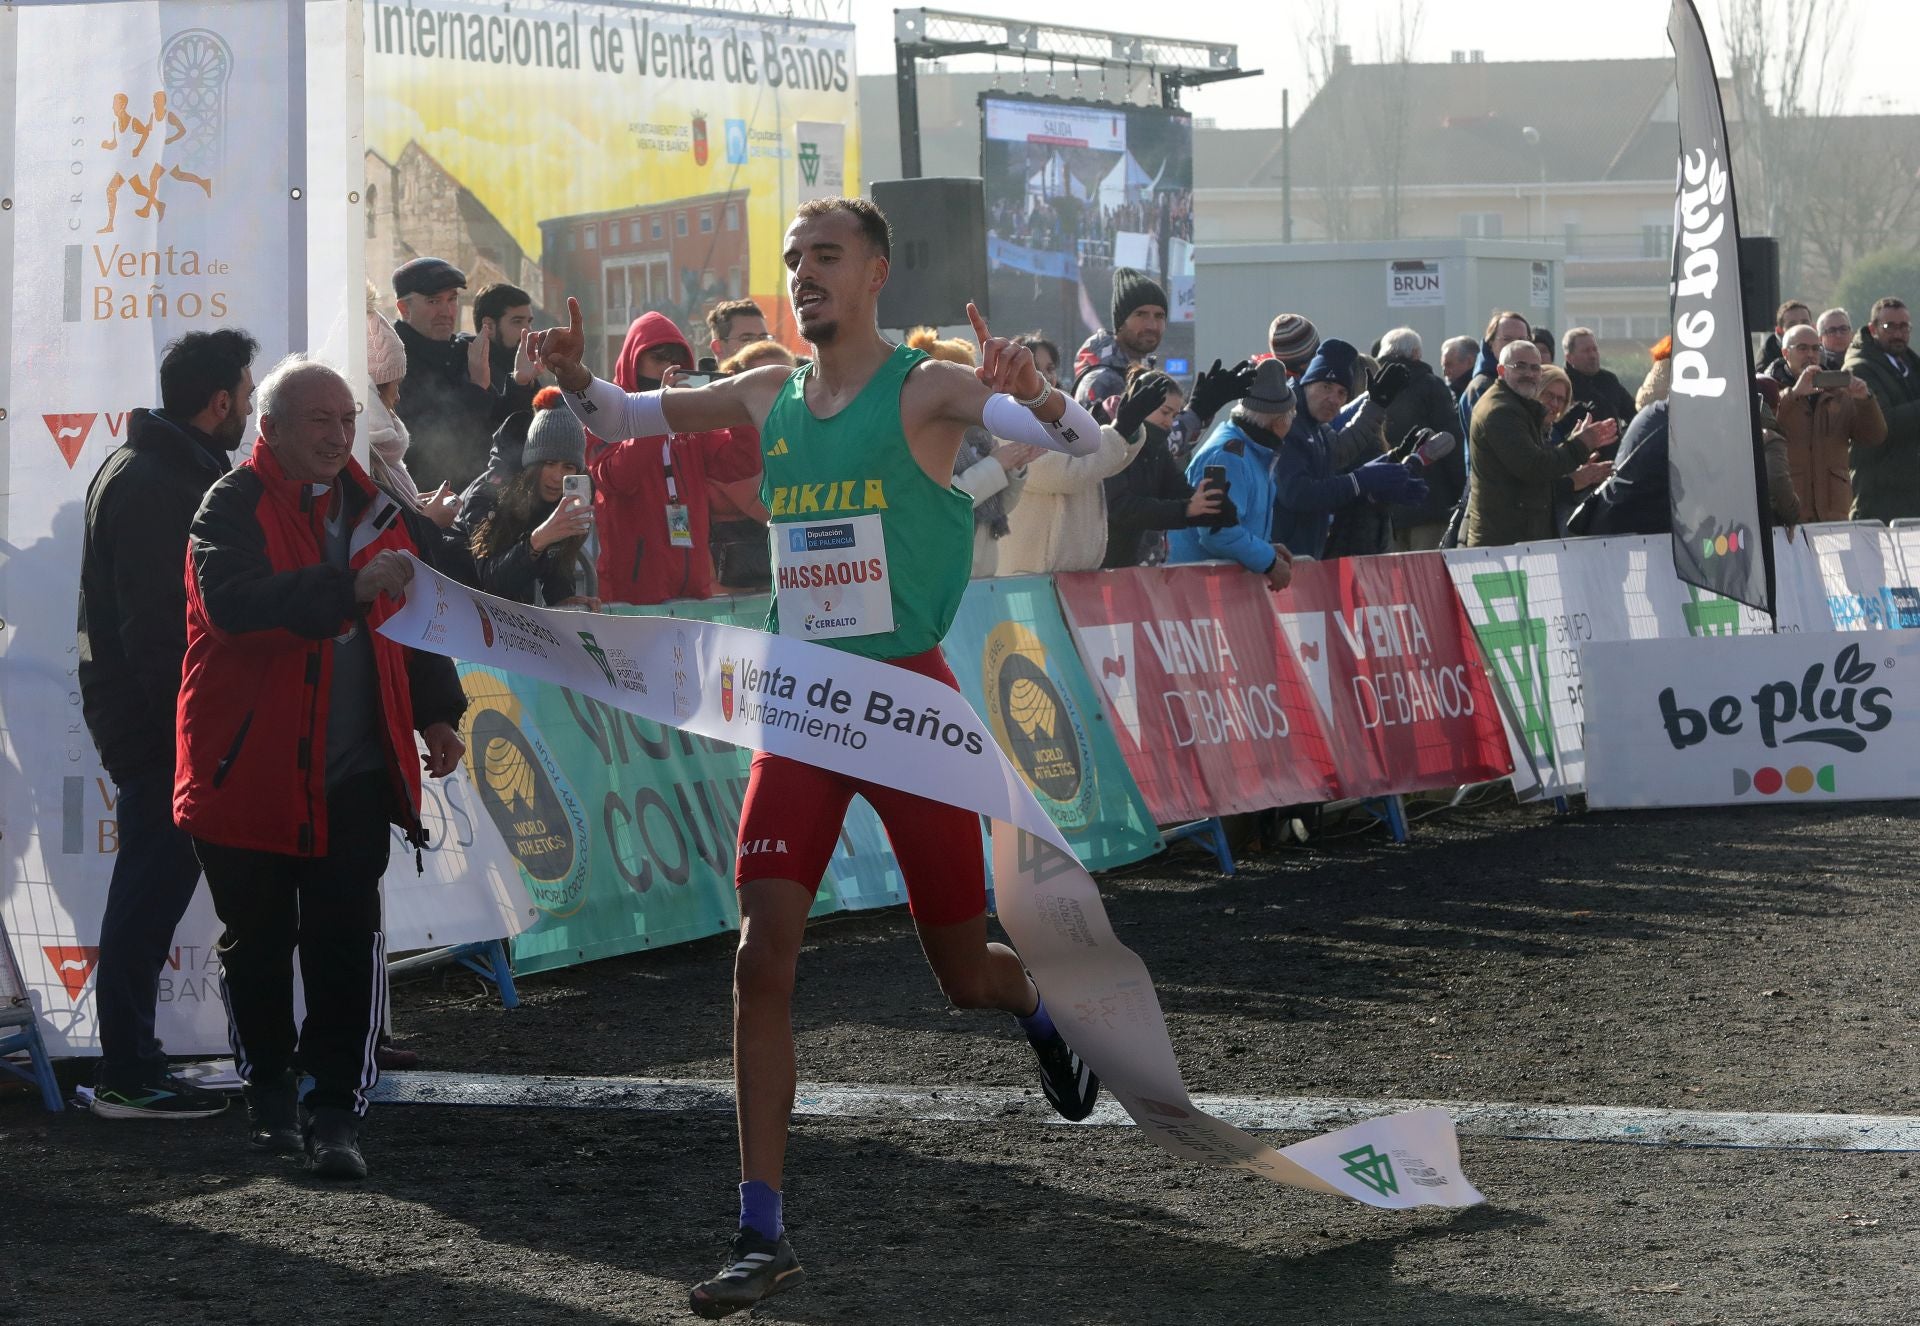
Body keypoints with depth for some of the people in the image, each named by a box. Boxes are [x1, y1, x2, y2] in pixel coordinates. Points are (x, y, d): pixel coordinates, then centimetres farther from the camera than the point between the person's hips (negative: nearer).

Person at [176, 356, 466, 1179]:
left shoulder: (374, 509, 10)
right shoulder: (233, 509, -8)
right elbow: (232, 601, -28)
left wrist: (437, 712, 13)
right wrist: (349, 587, -35)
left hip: (353, 772, 3)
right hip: (249, 768, -3)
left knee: (347, 942, -6)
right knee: (257, 942, 10)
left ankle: (335, 1111, -4)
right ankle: (268, 1089, 28)